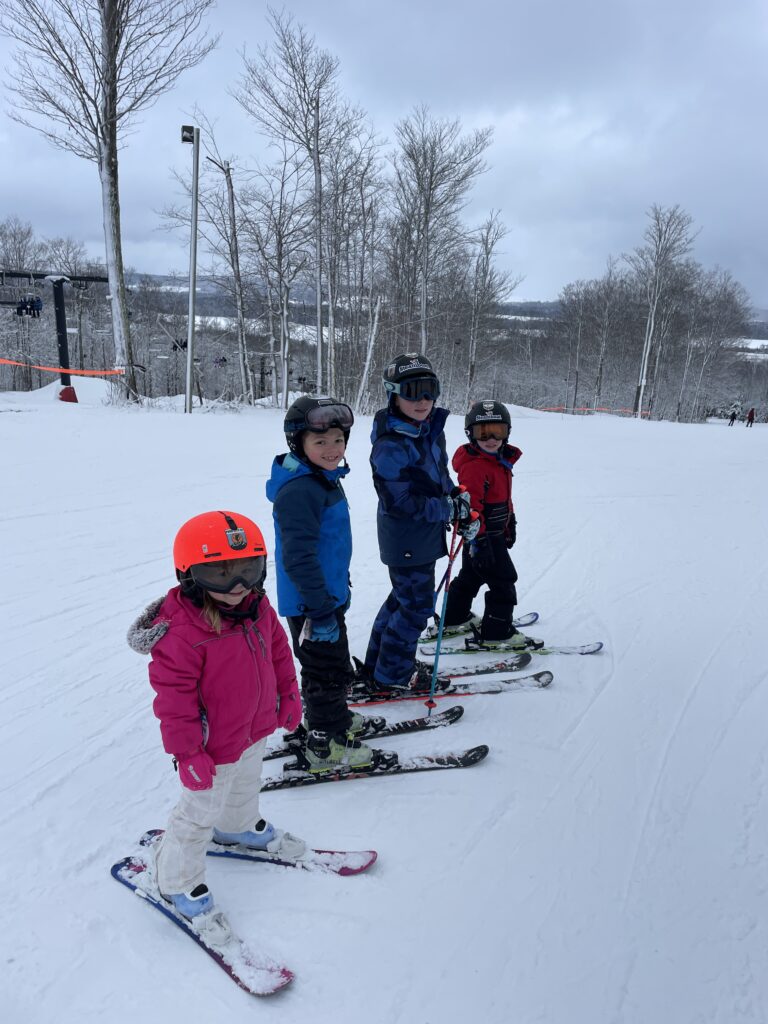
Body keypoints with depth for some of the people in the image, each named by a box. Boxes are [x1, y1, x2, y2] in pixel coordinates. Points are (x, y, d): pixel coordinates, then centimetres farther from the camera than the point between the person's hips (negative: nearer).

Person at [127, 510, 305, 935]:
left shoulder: (259, 608, -9)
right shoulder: (181, 633, -32)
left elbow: (278, 652, 6)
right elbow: (173, 698, -27)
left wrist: (289, 697, 11)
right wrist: (187, 752, -22)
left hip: (254, 729, 8)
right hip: (213, 748, -7)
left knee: (245, 787, 33)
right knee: (198, 815, 11)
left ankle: (240, 826, 62)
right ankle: (179, 882, 34)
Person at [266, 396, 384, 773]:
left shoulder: (326, 480, 8)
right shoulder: (298, 491, -25)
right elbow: (299, 557, -29)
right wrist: (320, 608, -26)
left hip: (328, 595, 10)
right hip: (310, 604, -10)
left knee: (336, 665, 25)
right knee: (327, 672, 4)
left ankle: (334, 720, 44)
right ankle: (323, 747, 20)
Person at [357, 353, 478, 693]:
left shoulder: (432, 431, 4)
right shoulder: (391, 446, -23)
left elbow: (441, 477, 16)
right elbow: (399, 502, -24)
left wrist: (459, 501, -1)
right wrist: (447, 509, -18)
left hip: (425, 537, 9)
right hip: (406, 543, -9)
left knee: (404, 598, 20)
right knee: (417, 606, 2)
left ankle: (376, 664, 36)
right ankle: (391, 674, 20)